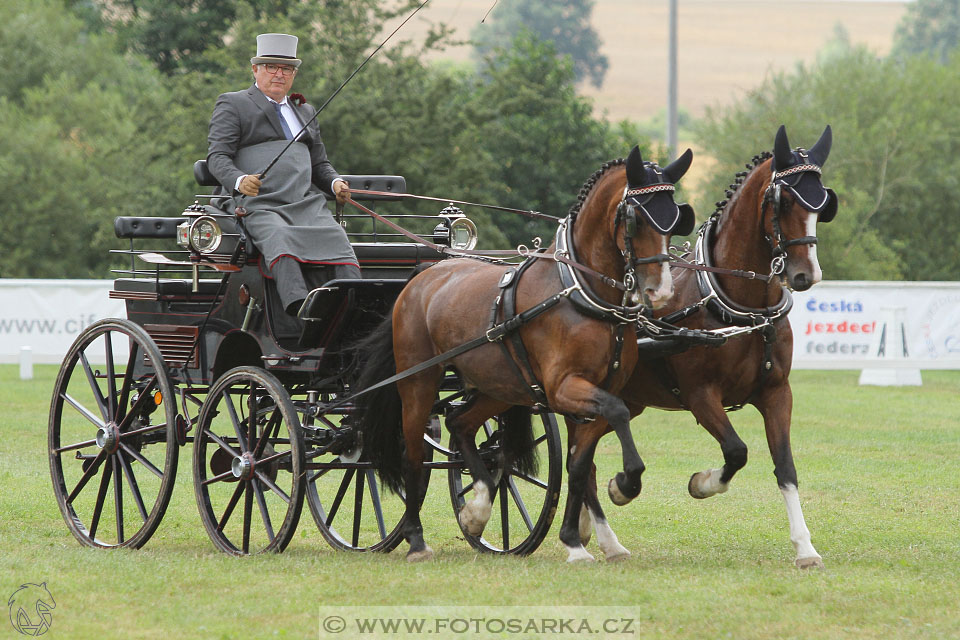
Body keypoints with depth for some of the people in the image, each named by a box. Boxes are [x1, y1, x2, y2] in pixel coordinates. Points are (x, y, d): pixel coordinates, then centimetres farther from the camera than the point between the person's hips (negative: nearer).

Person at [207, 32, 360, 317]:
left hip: (307, 203, 5)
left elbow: (320, 162, 31)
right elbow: (217, 156, 0)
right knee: (279, 240, -36)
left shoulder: (305, 111, 30)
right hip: (258, 205, -5)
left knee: (337, 240, -25)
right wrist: (239, 181, -23)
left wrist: (336, 183, 6)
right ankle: (301, 312, -56)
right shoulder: (232, 104, 12)